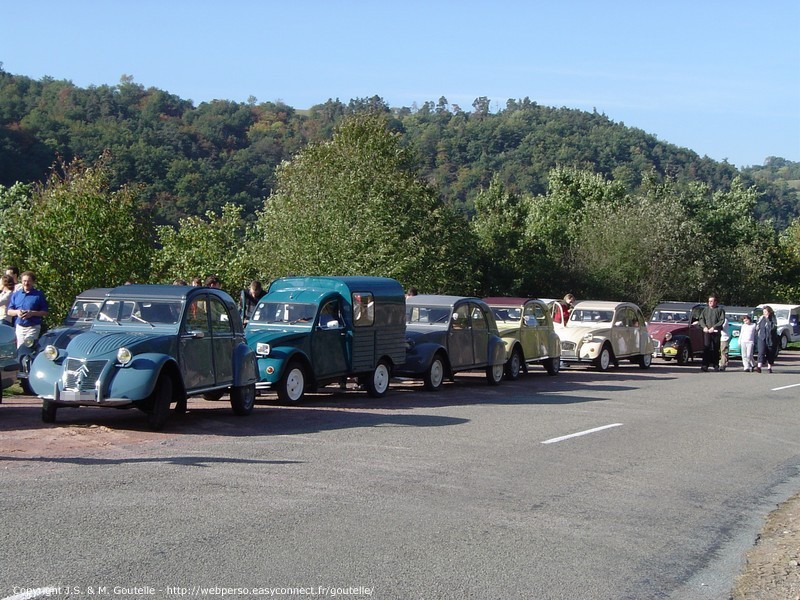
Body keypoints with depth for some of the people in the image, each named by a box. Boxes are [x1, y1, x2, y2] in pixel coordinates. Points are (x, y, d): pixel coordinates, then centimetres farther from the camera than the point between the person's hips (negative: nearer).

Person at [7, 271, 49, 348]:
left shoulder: (39, 295, 1)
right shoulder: (15, 295, 12)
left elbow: (45, 312, -2)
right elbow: (9, 311, 11)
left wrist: (32, 313, -17)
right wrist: (17, 312, -11)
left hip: (33, 328, -4)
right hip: (19, 327, 4)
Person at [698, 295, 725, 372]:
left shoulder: (720, 310, 4)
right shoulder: (705, 310, 14)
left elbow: (722, 321, -4)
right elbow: (701, 319, 10)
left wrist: (713, 327, -14)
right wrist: (704, 327, -8)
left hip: (716, 332, -1)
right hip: (706, 332, 1)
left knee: (716, 349, 4)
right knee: (706, 348, -10)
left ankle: (716, 365, 14)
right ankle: (705, 365, -15)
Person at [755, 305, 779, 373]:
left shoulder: (773, 319, -2)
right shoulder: (761, 318, 7)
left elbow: (773, 327, -18)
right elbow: (757, 328, 13)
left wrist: (768, 319, -18)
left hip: (771, 339, -1)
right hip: (762, 338, 1)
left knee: (771, 354, 6)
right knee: (761, 352, -14)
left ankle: (769, 367, 18)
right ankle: (759, 367, -25)